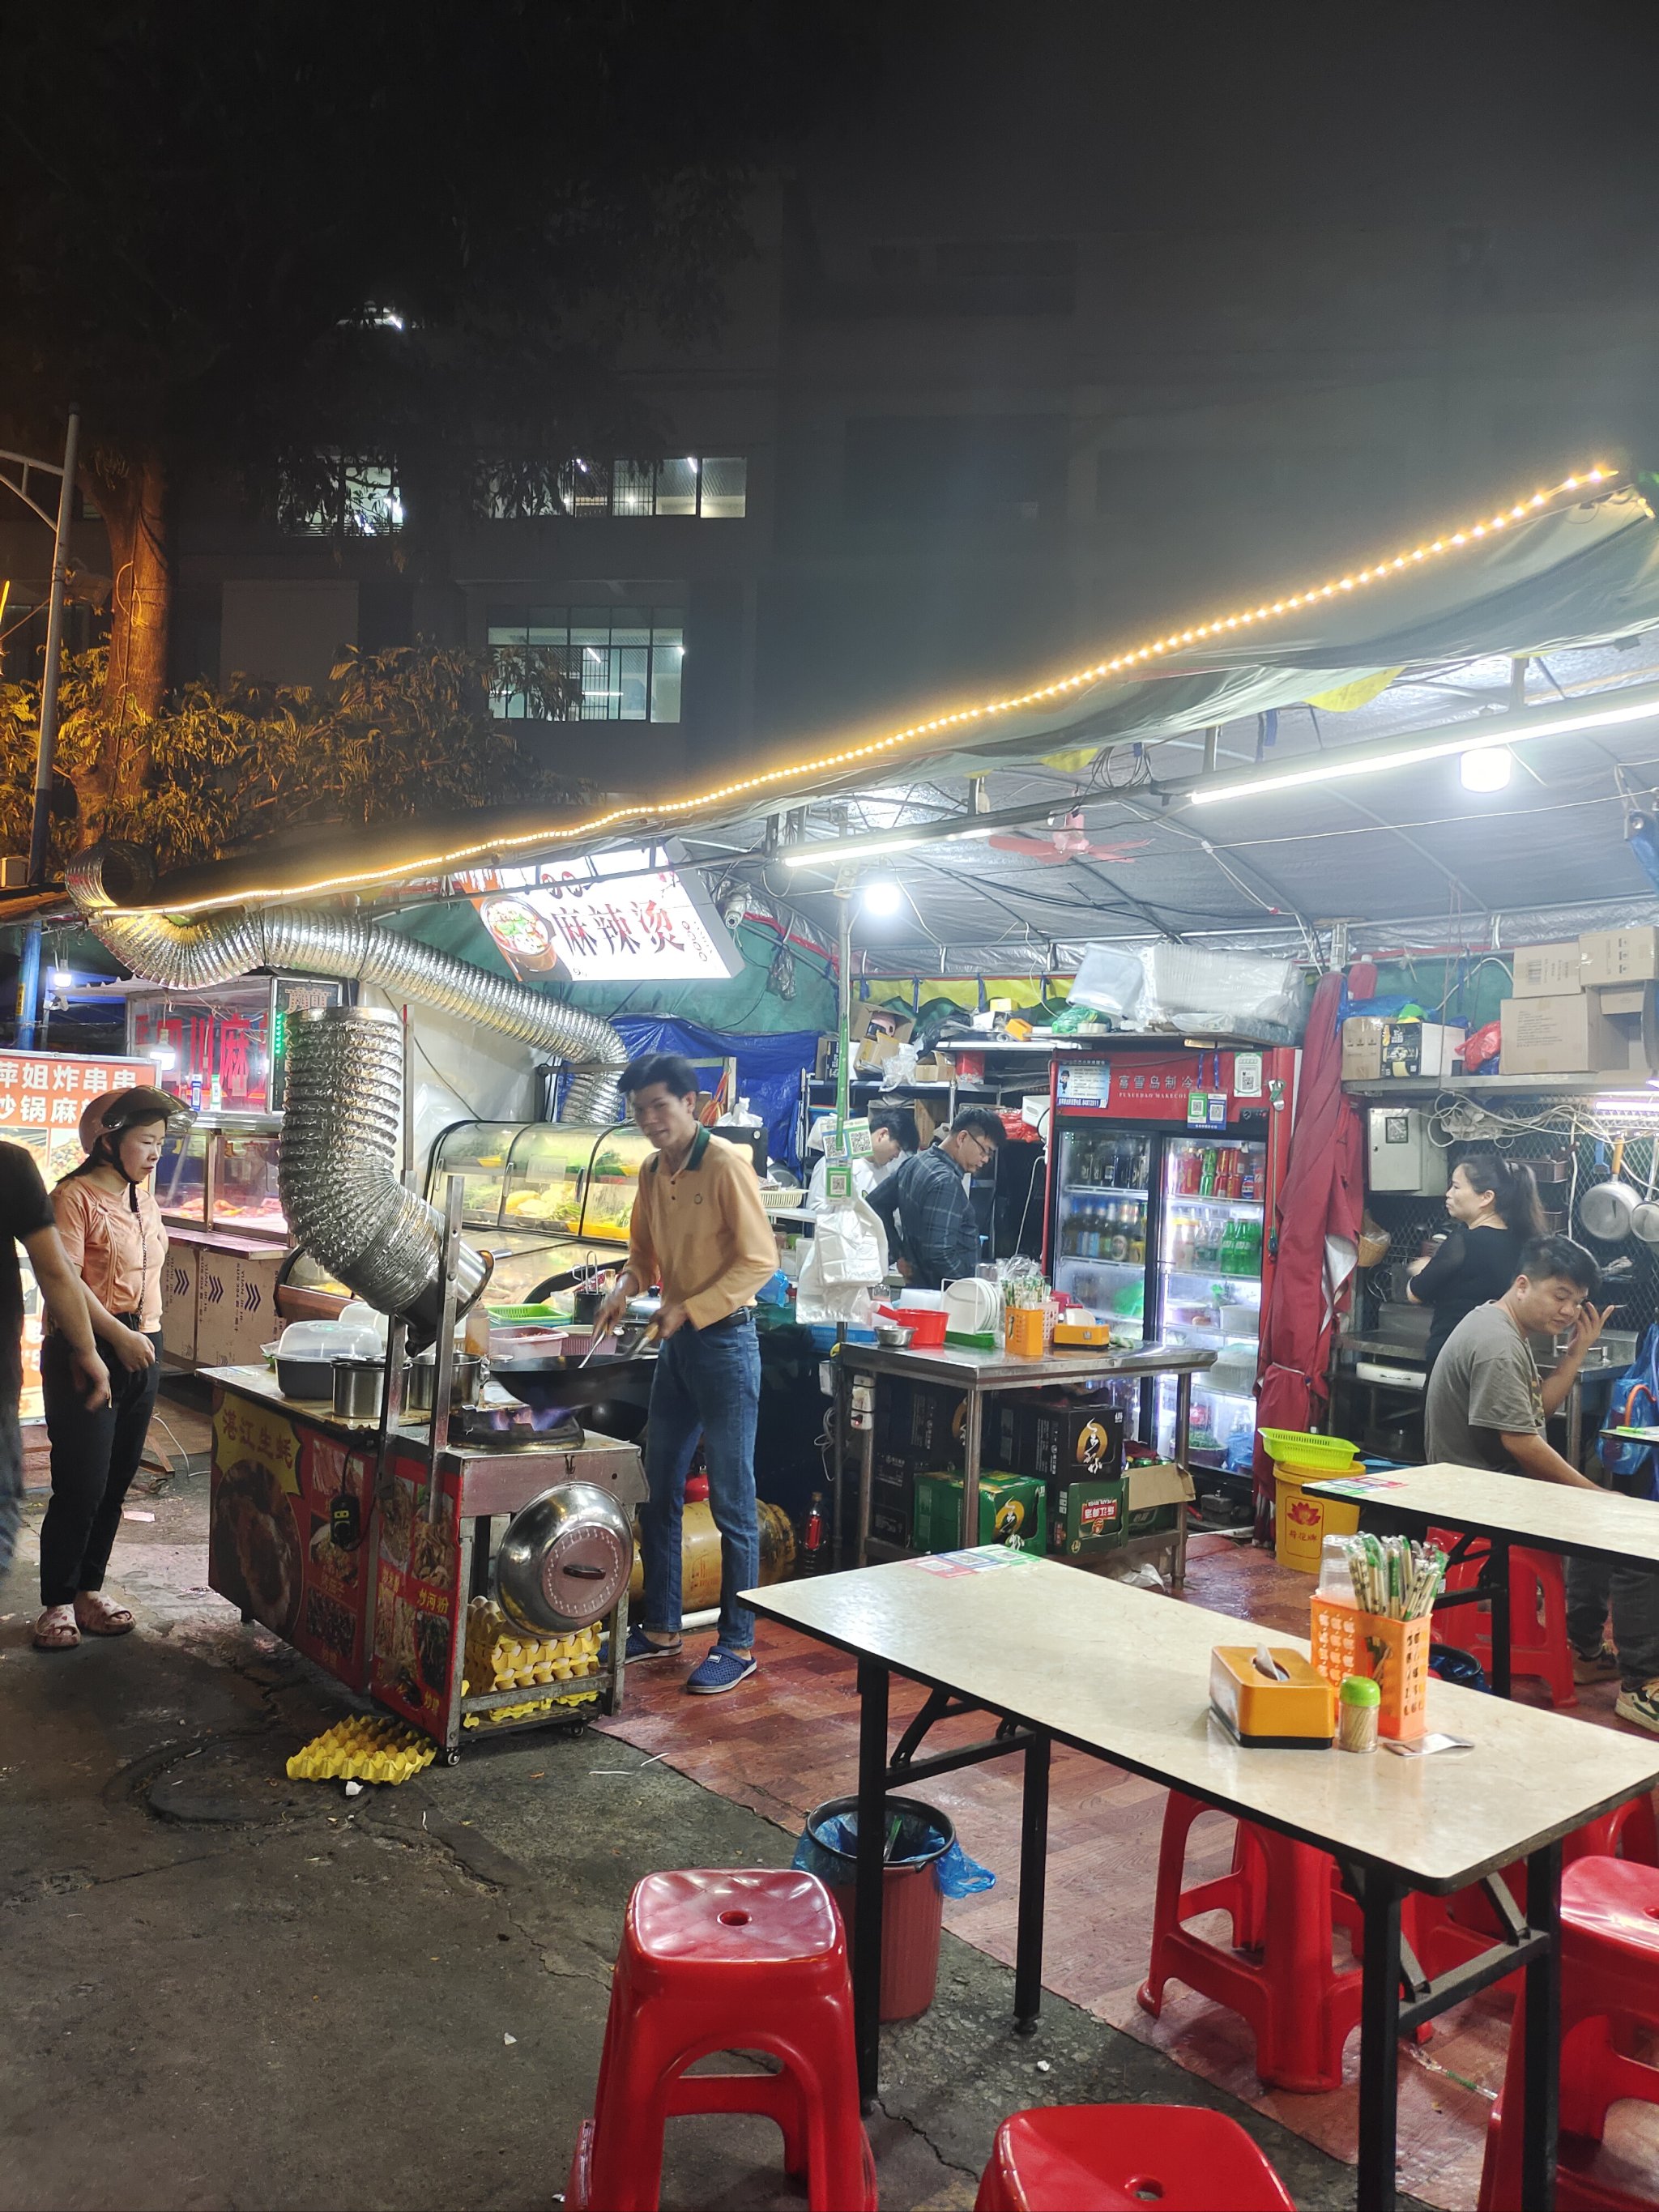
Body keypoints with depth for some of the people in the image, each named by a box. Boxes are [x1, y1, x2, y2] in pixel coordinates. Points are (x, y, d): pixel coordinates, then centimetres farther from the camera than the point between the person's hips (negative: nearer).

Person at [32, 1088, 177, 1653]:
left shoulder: (143, 1199, 13)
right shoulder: (75, 1196, -12)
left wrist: (147, 1336, 15)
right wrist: (119, 1336, -22)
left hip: (142, 1353, 7)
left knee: (116, 1481, 11)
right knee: (81, 1485, -4)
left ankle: (89, 1590, 24)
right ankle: (58, 1602, 11)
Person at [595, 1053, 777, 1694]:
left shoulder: (725, 1164, -13)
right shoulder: (651, 1173, 9)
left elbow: (759, 1260, -16)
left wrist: (690, 1309, -20)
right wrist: (625, 1288, 1)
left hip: (724, 1341, -8)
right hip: (675, 1346, 8)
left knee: (732, 1501, 1)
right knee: (658, 1493, 14)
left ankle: (738, 1644, 12)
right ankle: (660, 1628, 28)